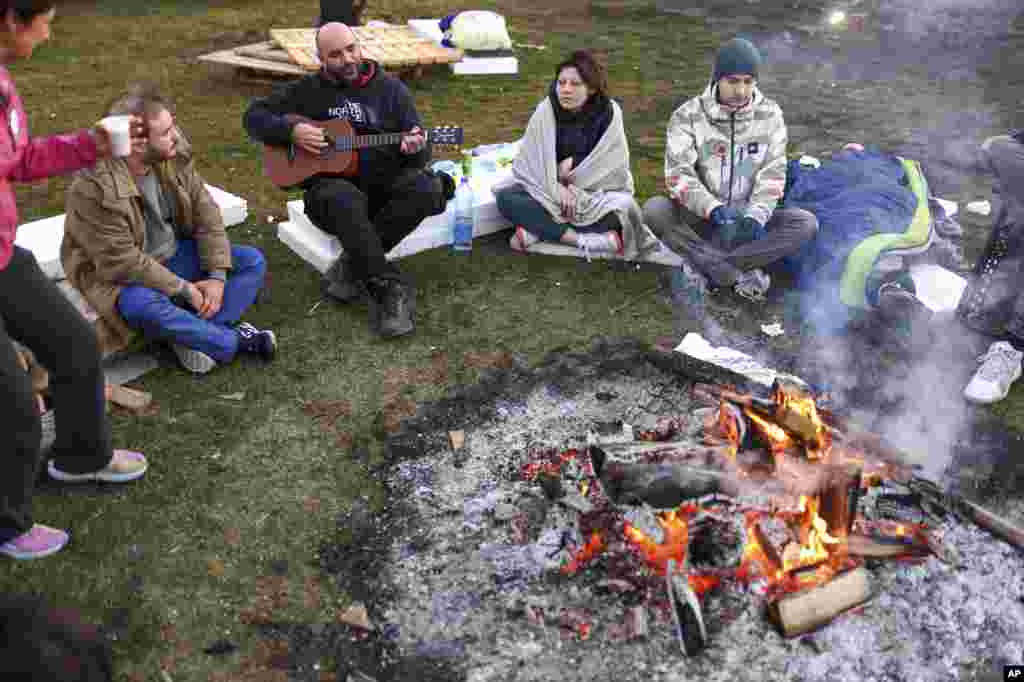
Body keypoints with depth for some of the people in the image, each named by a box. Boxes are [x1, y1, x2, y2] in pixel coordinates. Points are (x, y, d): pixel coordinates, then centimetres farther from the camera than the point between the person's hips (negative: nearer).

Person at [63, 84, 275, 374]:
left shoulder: (174, 156, -11)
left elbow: (205, 212, -6)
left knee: (253, 261, -7)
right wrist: (184, 289, -24)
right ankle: (236, 340, -20)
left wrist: (217, 275, -15)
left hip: (174, 255, 6)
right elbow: (122, 261, -27)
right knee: (142, 306, -39)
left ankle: (195, 336, -20)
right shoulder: (94, 187, -28)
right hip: (116, 272, -6)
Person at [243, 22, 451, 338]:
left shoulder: (390, 88, 9)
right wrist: (291, 130, -11)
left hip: (384, 183, 2)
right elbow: (254, 116, 9)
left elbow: (420, 156, 6)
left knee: (425, 187, -30)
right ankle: (390, 288, -33)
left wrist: (415, 149, -20)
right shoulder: (307, 90, 9)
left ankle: (352, 267, -23)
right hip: (330, 185, -2)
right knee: (346, 201, -39)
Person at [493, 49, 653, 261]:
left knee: (624, 206, -32)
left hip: (595, 191, -1)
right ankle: (582, 240, -29)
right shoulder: (546, 110, -10)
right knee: (506, 198, -25)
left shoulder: (609, 113, -11)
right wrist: (557, 187, -22)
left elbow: (609, 165, -9)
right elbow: (529, 161, -9)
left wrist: (573, 164, -14)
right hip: (548, 188, 1)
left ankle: (538, 229, -25)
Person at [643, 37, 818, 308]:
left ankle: (701, 267, -24)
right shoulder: (688, 116, -8)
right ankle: (741, 276, -27)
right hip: (701, 219, -2)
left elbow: (772, 173, -4)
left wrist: (755, 216, -23)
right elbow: (678, 175, -17)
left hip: (746, 218, 2)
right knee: (654, 210, -30)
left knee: (806, 224, -22)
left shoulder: (770, 114, -1)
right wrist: (714, 210, -33)